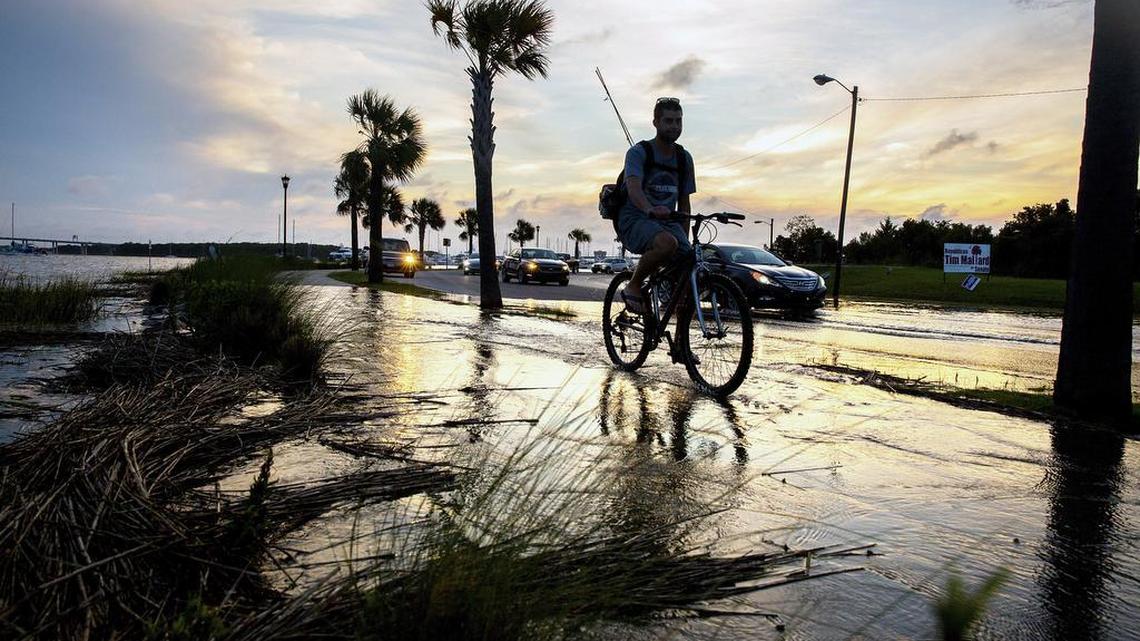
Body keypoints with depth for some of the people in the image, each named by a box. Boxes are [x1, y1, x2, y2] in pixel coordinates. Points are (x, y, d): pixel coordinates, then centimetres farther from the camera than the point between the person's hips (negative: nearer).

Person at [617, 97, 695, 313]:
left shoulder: (684, 159, 13)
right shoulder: (638, 152, -6)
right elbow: (634, 188, -24)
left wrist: (686, 241, 13)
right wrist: (650, 209, -46)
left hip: (667, 221, 6)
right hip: (635, 220, -5)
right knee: (667, 243, -37)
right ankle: (633, 287, -13)